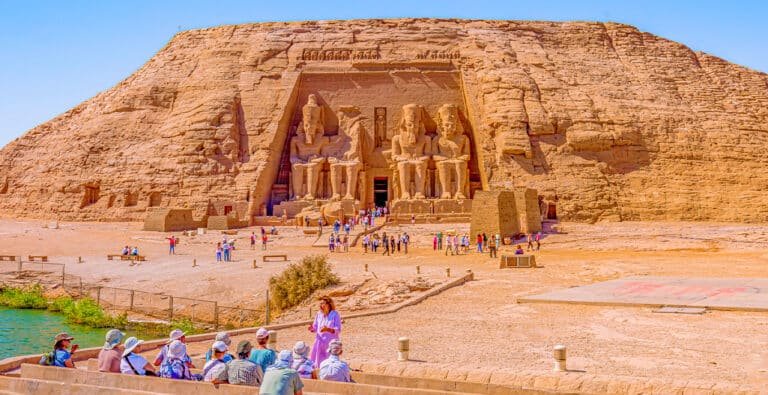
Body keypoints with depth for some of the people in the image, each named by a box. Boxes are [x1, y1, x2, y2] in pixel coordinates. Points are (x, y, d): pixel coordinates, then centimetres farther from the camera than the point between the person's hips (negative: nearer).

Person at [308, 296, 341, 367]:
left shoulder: (335, 314, -9)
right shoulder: (319, 314, 4)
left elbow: (338, 330, -12)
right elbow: (315, 328, 12)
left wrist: (328, 329, -28)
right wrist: (312, 329, -12)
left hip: (331, 343, -5)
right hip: (320, 342, 5)